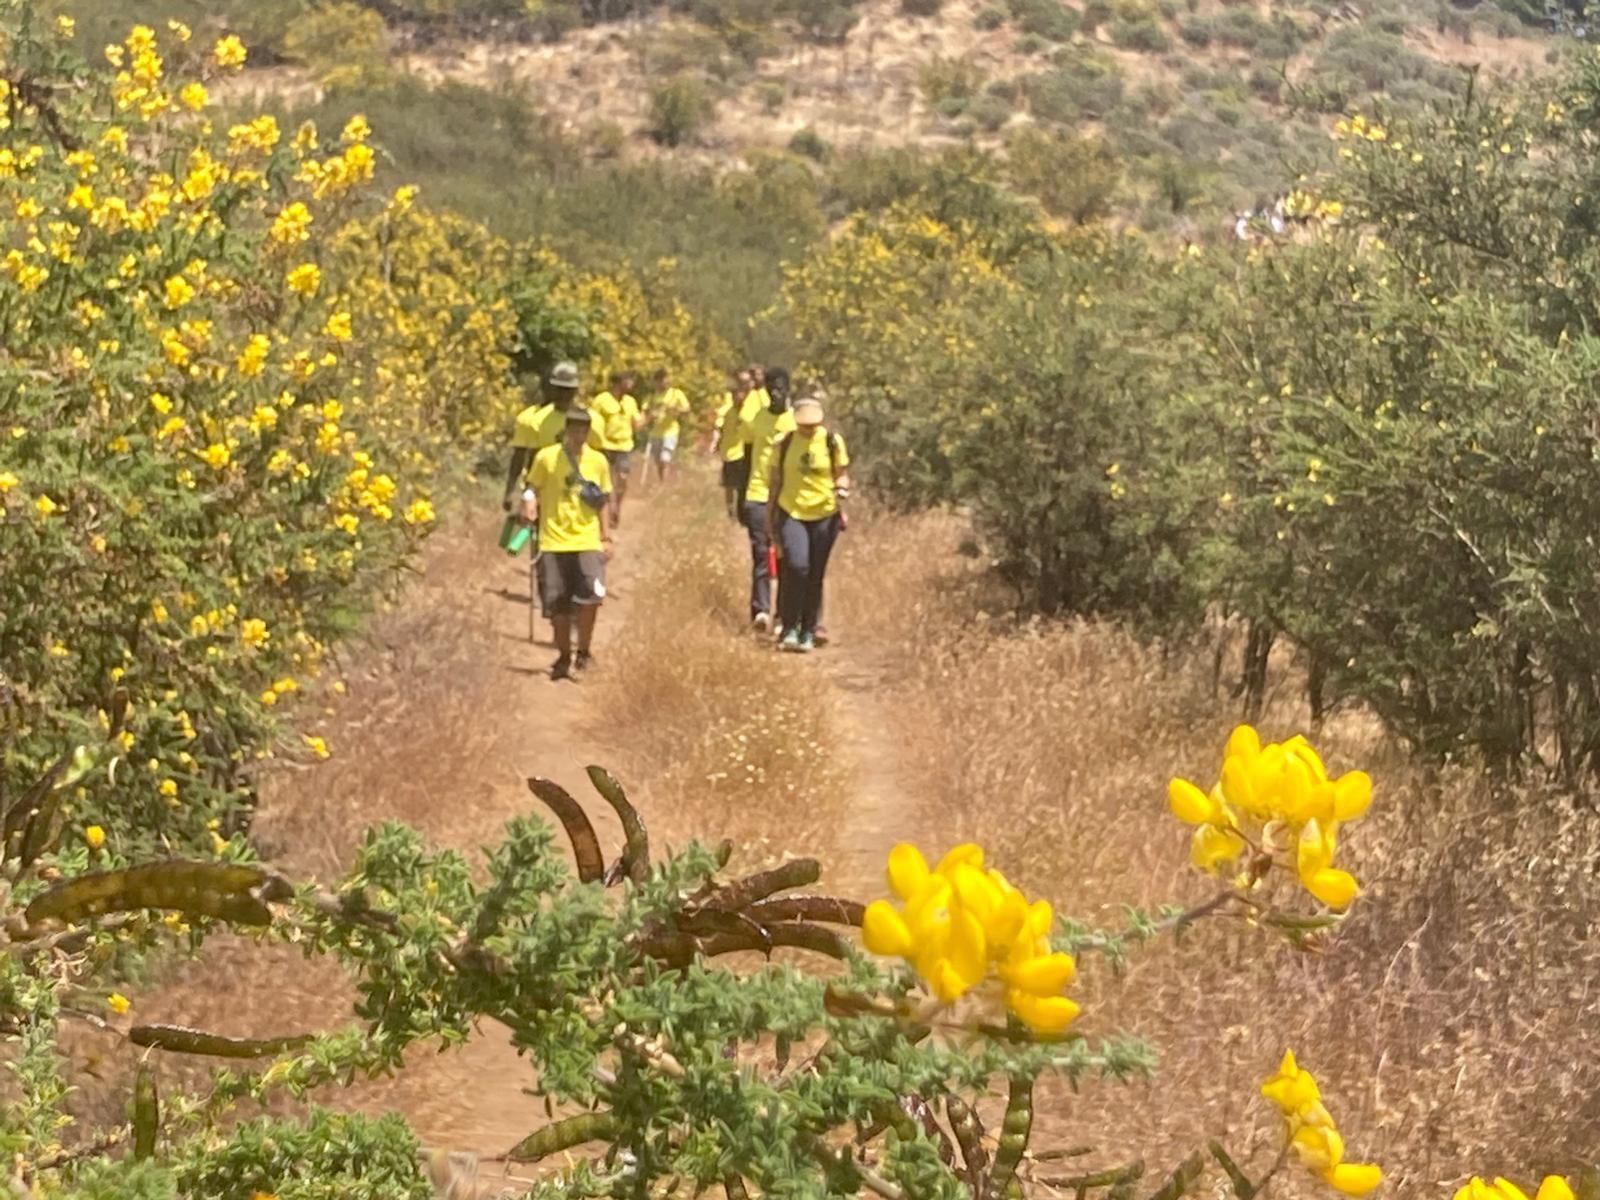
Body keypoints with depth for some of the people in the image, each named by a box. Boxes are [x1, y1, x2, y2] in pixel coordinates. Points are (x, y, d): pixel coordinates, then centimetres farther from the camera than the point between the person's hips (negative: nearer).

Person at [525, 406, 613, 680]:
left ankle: (584, 650, 4)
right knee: (557, 604, 3)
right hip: (554, 541, 0)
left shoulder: (598, 461, 6)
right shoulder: (546, 458, -1)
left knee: (591, 596, -17)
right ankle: (564, 657, 23)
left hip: (587, 541, 1)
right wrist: (530, 502, -15)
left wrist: (606, 536, 10)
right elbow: (533, 488, 7)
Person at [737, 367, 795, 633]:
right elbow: (747, 461, 13)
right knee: (760, 555, -7)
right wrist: (741, 500, 12)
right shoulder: (753, 420, 5)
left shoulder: (797, 421, 2)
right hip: (757, 495, 0)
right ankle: (760, 611, -14)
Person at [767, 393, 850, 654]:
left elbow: (842, 475, 6)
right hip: (791, 514, -1)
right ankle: (789, 628, -8)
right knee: (796, 566, -19)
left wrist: (842, 488, -17)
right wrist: (769, 517, 12)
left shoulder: (832, 442, 0)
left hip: (824, 515, 1)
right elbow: (775, 481, 10)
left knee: (815, 576, 5)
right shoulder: (784, 444, 2)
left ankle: (808, 633, 19)